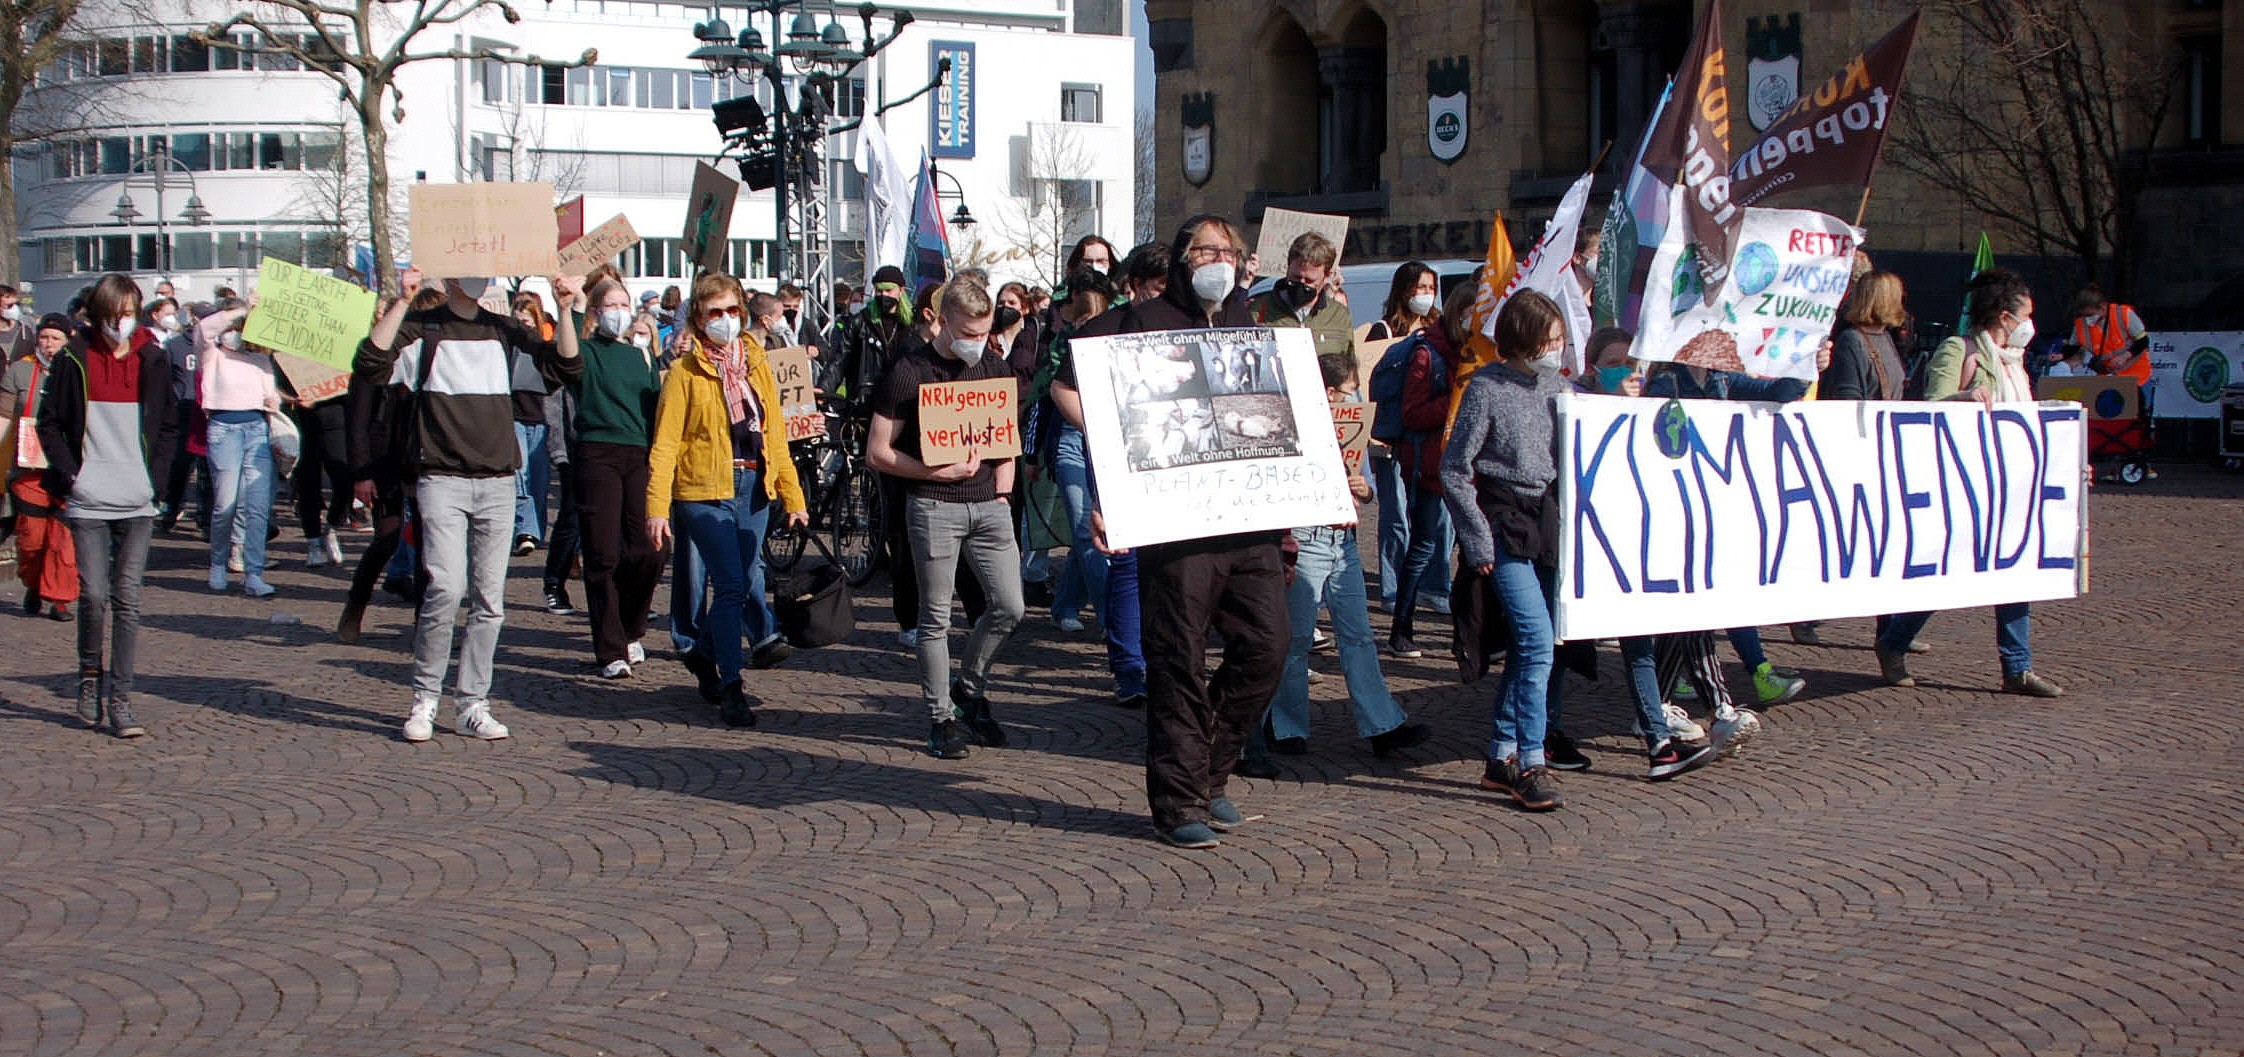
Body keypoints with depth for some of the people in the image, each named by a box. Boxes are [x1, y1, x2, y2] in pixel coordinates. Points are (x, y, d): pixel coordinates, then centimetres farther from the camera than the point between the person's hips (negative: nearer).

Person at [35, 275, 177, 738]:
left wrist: (154, 475, 3)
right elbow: (49, 424, 4)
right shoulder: (73, 360, 1)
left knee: (127, 600, -1)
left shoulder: (152, 360, 7)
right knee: (94, 596, -6)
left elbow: (167, 426, 15)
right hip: (88, 503, -1)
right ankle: (90, 676, 18)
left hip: (137, 504, 2)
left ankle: (120, 700, 1)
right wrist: (69, 475, -5)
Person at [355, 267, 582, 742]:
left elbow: (565, 368, 6)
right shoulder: (421, 328, 2)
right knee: (446, 588, -15)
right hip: (441, 478, -4)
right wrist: (402, 301, -20)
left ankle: (471, 703, 13)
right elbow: (370, 365, -14)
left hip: (498, 480, 4)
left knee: (489, 599, 4)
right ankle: (425, 698, 0)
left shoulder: (505, 332, 12)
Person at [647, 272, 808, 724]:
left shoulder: (754, 361, 12)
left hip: (754, 484, 5)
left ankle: (704, 653, 34)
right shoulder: (685, 371, -3)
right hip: (706, 488, -5)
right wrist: (657, 508, -14)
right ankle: (730, 688, -2)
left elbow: (774, 432, 14)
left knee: (745, 580, 9)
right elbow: (664, 443, -6)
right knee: (731, 585, -10)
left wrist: (792, 494, 9)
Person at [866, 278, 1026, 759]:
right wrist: (939, 471, -14)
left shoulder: (996, 368, 11)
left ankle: (969, 685, 23)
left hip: (988, 503, 5)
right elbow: (877, 453, -6)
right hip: (934, 505, -4)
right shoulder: (911, 372, -5)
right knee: (936, 617, 1)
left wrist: (1002, 490, 9)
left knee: (1009, 606, -1)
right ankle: (940, 716, 12)